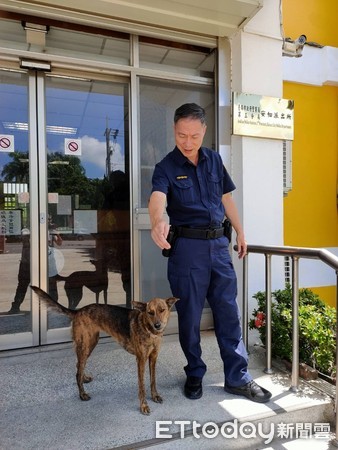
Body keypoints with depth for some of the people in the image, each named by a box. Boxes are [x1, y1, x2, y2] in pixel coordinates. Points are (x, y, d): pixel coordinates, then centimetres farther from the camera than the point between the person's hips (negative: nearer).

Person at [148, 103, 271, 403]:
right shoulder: (166, 167, -7)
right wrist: (157, 222, -50)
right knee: (189, 316, 8)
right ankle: (195, 374, 30)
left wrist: (240, 232, 17)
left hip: (218, 243, 4)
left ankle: (238, 378, 24)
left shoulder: (214, 160, 8)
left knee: (228, 312, 9)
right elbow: (158, 197, -28)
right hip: (186, 246, -4)